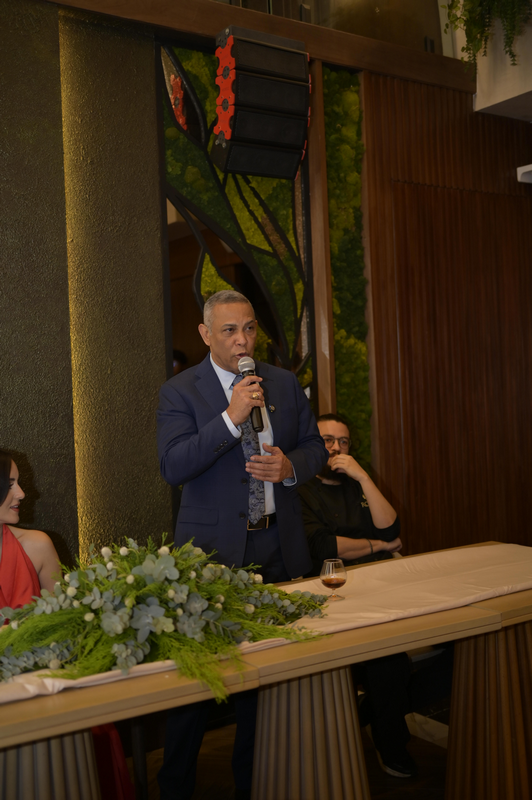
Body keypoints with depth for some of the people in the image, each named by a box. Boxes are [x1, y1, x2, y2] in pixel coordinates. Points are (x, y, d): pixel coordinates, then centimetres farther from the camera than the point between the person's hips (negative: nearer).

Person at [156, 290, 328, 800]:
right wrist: (231, 417, -24)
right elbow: (172, 467, -16)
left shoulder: (285, 384, 9)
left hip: (278, 547, 4)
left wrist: (291, 465, -8)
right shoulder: (179, 392, -4)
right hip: (214, 548, -3)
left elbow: (314, 446, 15)